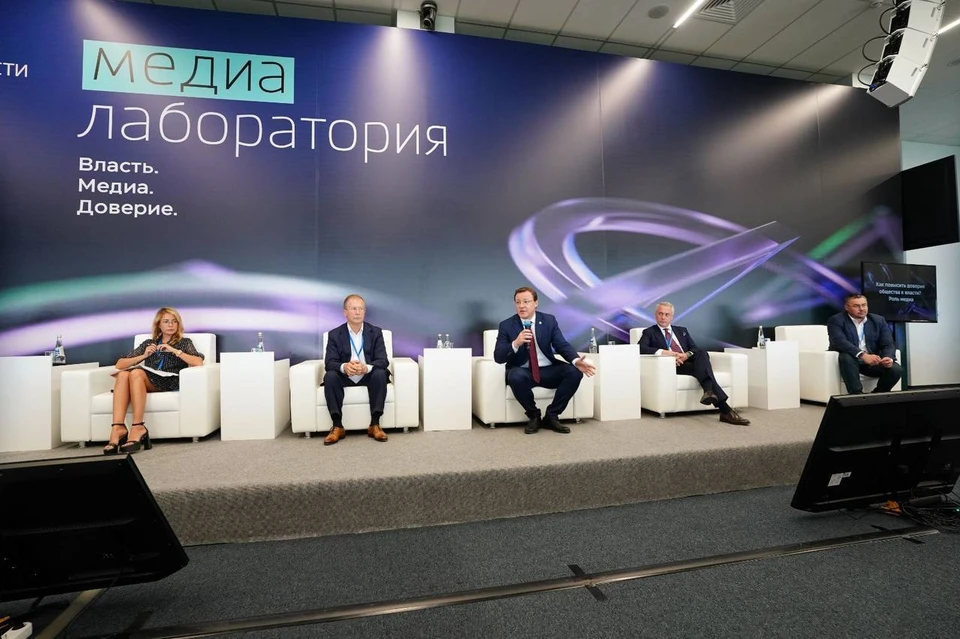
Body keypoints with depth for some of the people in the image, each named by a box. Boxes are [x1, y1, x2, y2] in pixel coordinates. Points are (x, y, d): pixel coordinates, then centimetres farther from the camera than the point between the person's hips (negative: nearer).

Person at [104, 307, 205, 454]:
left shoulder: (184, 342, 17)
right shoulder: (148, 343, 26)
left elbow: (199, 363, -3)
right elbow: (119, 364, 20)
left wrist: (174, 350, -6)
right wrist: (144, 356, 5)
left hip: (170, 382, -3)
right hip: (146, 382, 3)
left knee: (136, 372, -30)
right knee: (123, 374, -28)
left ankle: (138, 428, -35)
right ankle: (117, 428, -39)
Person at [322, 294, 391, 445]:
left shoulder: (375, 332, -2)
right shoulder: (334, 334, -1)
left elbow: (383, 360, -11)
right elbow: (329, 362, -9)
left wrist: (366, 368, -34)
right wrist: (344, 367, -34)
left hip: (368, 376, 0)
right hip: (345, 377, 1)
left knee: (380, 373, -31)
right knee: (330, 376, -29)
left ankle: (374, 425, -25)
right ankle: (337, 427, -24)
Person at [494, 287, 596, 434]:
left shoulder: (549, 320, 2)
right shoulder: (506, 325, -4)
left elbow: (562, 345, -5)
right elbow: (498, 357, -11)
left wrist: (576, 361, -26)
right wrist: (515, 343, -31)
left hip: (548, 370, 3)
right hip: (522, 372, -2)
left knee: (575, 372, -23)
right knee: (516, 376, -37)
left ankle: (551, 416, -7)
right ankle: (534, 416, -10)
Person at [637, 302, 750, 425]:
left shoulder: (682, 330, 27)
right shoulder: (649, 332, 13)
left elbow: (695, 349, 14)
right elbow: (641, 348, -9)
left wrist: (687, 355, -11)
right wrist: (664, 352, -22)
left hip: (689, 361, 4)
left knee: (702, 354, -31)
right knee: (702, 367, -31)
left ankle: (709, 391, -51)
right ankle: (725, 409, -44)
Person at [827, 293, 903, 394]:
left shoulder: (878, 320, 6)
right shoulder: (836, 321, -9)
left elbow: (888, 344, 0)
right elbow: (840, 342, -24)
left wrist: (889, 358, -23)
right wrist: (863, 355, -37)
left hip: (873, 361, 5)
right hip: (850, 360, -4)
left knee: (896, 369, -21)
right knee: (847, 357, -36)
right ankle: (857, 395, -28)